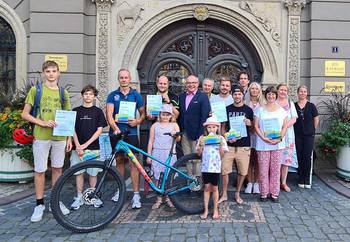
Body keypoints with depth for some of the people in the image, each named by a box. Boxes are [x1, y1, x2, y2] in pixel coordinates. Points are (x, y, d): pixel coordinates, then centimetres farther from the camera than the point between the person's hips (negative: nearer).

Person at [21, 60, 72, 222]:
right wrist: (43, 123, -14)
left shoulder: (63, 92, 11)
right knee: (40, 170, 2)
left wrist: (69, 138, 7)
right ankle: (39, 204, 14)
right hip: (41, 137, -3)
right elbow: (25, 114, 0)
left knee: (57, 168, 11)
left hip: (60, 137, 3)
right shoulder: (36, 90, 2)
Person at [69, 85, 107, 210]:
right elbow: (73, 129, 3)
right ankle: (79, 197, 16)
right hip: (78, 147, 1)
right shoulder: (76, 111, 6)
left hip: (93, 147, -1)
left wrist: (86, 144, -10)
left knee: (93, 173, 4)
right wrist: (78, 146, -9)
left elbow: (99, 130, -3)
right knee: (79, 172, 5)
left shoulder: (98, 111, 3)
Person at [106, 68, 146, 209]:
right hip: (116, 133, 2)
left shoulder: (136, 95, 6)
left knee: (133, 163, -6)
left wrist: (138, 121, -11)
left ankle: (136, 195, -4)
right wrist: (115, 127, -23)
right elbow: (109, 114, -7)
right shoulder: (112, 95, 5)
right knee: (119, 161, 12)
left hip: (131, 133, -1)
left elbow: (143, 113, 11)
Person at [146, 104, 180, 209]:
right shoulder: (155, 125, 10)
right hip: (157, 153, 1)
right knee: (157, 177, 1)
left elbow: (178, 139, -4)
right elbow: (151, 141, 9)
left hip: (170, 153, -1)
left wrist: (176, 135, -28)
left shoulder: (174, 125, 8)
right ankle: (159, 199, 11)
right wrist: (149, 155, 3)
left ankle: (168, 198, 15)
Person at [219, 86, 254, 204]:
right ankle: (224, 194, 15)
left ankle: (237, 194, 24)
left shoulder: (248, 110, 5)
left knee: (242, 171, 5)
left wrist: (249, 123, -11)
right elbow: (223, 126, 9)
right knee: (224, 170, -1)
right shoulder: (227, 109, 6)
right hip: (229, 144, 0)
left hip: (244, 145, 0)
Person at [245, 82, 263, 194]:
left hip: (258, 135, 1)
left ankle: (256, 183, 14)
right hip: (248, 134, -1)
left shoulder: (262, 105, 7)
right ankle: (249, 183, 12)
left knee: (257, 160, 3)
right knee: (249, 159, 2)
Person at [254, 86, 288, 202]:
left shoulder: (281, 110, 9)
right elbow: (256, 126, 0)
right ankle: (264, 193, 13)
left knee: (276, 169, 5)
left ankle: (274, 193, 16)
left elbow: (285, 126, 6)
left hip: (278, 144, 1)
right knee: (263, 169, 1)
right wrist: (264, 138, -13)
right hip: (262, 144, -1)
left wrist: (280, 138, -10)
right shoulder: (260, 110, 5)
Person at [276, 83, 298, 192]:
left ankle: (284, 182, 10)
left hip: (287, 134, 2)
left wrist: (285, 126, -11)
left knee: (286, 158, 1)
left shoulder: (290, 103, 14)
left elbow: (294, 118, 5)